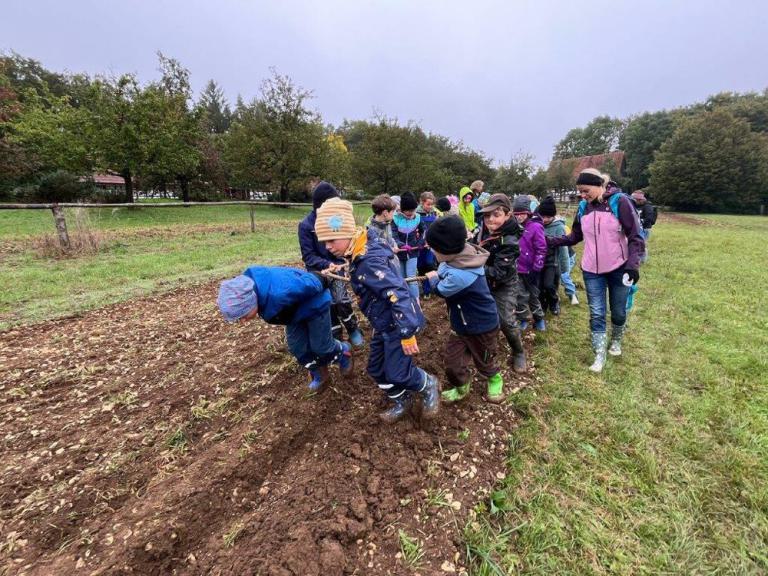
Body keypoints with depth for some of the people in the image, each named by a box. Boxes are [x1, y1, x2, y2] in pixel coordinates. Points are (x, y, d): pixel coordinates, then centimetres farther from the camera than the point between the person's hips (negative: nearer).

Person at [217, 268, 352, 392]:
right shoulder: (247, 283, -22)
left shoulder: (278, 294, -49)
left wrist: (321, 278, -9)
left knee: (321, 346, 7)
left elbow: (310, 284, -32)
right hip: (295, 309, 7)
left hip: (315, 305, -7)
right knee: (297, 347, 10)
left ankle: (344, 352, 40)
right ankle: (319, 375, 33)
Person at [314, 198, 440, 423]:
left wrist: (407, 334, -30)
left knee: (398, 374, -2)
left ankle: (429, 387, 29)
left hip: (398, 325, -10)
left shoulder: (369, 261, -28)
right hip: (384, 325, 10)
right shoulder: (360, 256, 3)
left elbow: (398, 295, -32)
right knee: (377, 370, 16)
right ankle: (402, 401, 38)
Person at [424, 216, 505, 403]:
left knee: (484, 362, 21)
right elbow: (443, 269, 8)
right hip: (461, 324, 8)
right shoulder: (461, 257, -14)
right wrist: (436, 274, -13)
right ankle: (462, 387, 41)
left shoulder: (460, 276, -41)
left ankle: (495, 380, 53)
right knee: (451, 360, 14)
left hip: (482, 327, -7)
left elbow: (441, 290, -18)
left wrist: (434, 279, 1)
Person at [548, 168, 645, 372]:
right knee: (596, 313, 4)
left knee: (618, 311, 13)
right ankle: (599, 355, 15)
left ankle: (616, 341, 40)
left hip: (618, 268, -2)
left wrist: (633, 263, -20)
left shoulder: (619, 201, -11)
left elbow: (636, 236, -11)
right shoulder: (583, 207, 2)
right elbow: (575, 236, 10)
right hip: (592, 270, 3)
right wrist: (550, 241, 2)